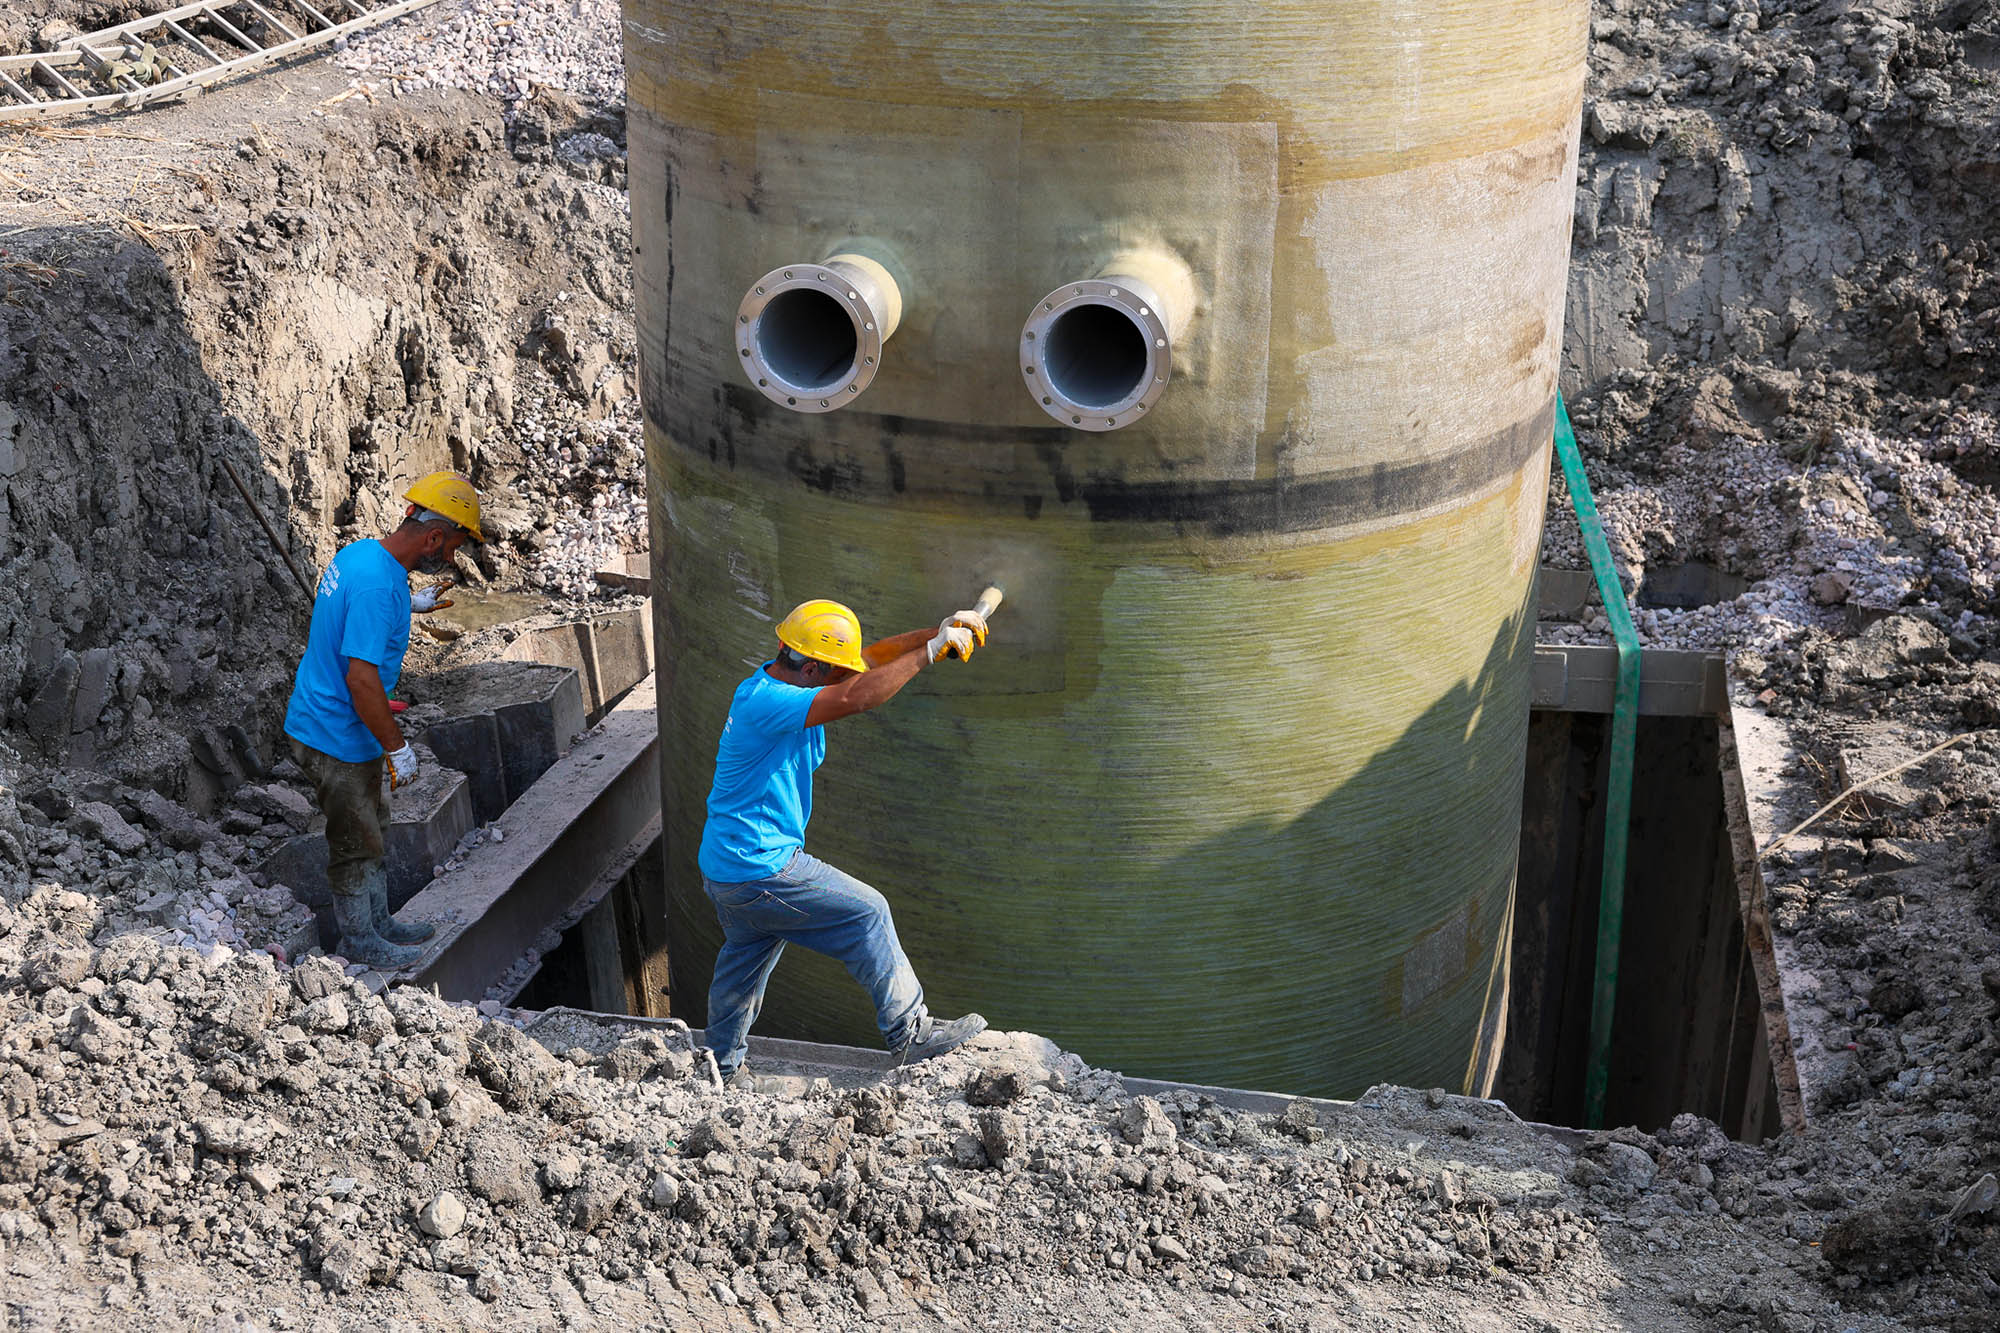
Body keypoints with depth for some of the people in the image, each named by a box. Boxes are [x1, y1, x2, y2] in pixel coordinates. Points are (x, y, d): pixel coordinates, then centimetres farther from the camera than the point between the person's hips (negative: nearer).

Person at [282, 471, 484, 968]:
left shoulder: (359, 553, 1)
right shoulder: (379, 587, -30)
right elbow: (361, 678, -31)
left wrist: (411, 604, 29)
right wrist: (398, 747, -22)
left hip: (320, 720, 10)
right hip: (338, 739, -10)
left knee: (373, 831, 23)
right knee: (356, 843, 8)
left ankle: (378, 922, 37)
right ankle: (359, 942, 24)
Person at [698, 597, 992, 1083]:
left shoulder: (785, 680, 4)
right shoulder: (766, 702, -26)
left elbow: (868, 659, 6)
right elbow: (857, 697, -36)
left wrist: (938, 633, -5)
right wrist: (930, 651, -29)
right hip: (759, 872, -10)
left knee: (746, 956, 24)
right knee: (866, 914, 0)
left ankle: (722, 1070, 39)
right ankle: (909, 1033, 11)